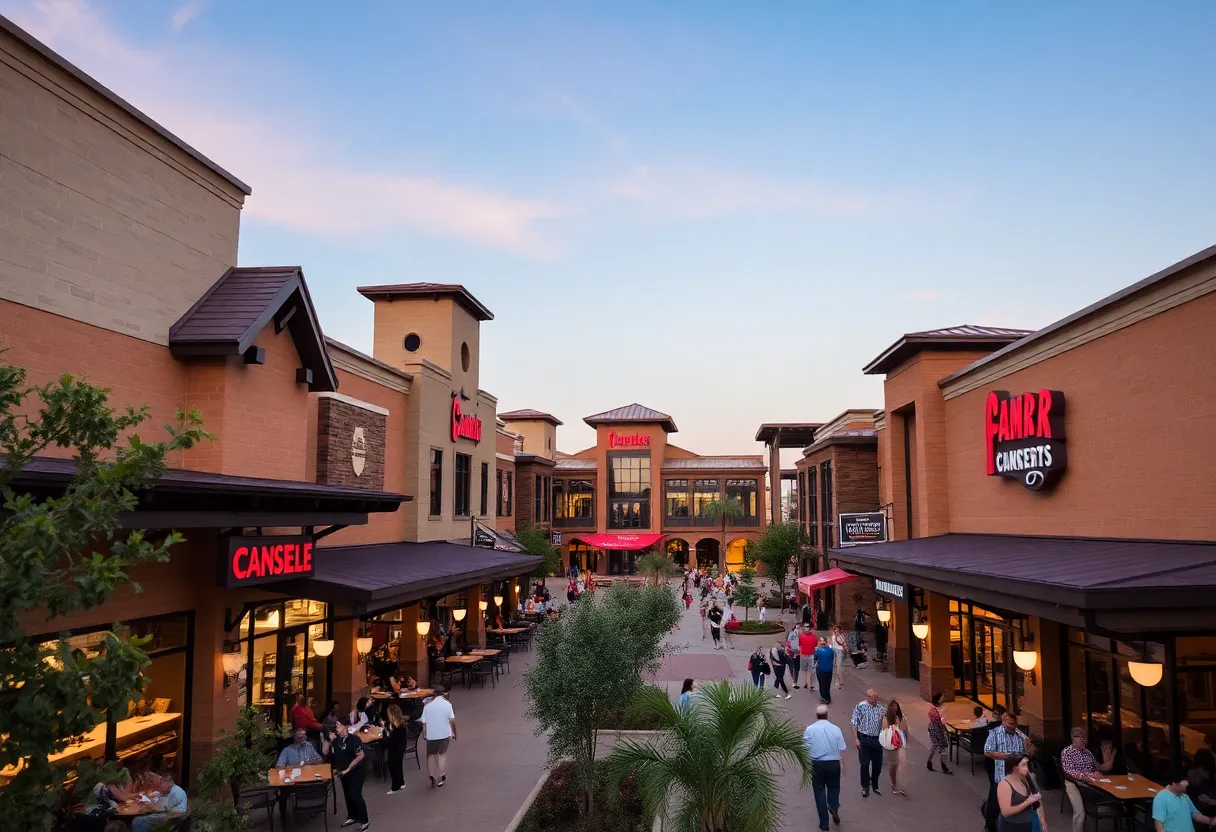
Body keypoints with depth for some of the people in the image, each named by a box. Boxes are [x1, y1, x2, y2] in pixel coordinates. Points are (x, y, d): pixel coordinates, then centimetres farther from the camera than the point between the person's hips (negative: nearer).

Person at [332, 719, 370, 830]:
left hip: (356, 771, -7)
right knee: (347, 794, 15)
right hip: (344, 772, 7)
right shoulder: (337, 740, -2)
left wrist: (348, 769, -18)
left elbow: (360, 756, -21)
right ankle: (352, 817, 34)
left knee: (355, 795, -10)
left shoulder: (353, 739, -20)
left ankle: (364, 821, 1)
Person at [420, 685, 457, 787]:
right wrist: (454, 733, 2)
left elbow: (424, 723, 0)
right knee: (442, 754, 16)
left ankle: (432, 777, 16)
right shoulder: (447, 704, -6)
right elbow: (452, 720, -10)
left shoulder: (427, 706, -1)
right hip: (444, 734, -1)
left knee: (431, 755, 18)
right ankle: (441, 777, 18)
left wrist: (424, 734, 15)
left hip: (431, 735, 1)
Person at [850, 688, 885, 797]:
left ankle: (875, 785, 30)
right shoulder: (860, 707, -9)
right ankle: (865, 787, 18)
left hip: (877, 739, 4)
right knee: (865, 764, 3)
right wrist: (856, 738, -12)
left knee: (878, 764, 10)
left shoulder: (880, 708, 4)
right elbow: (854, 723, -8)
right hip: (864, 739, -4)